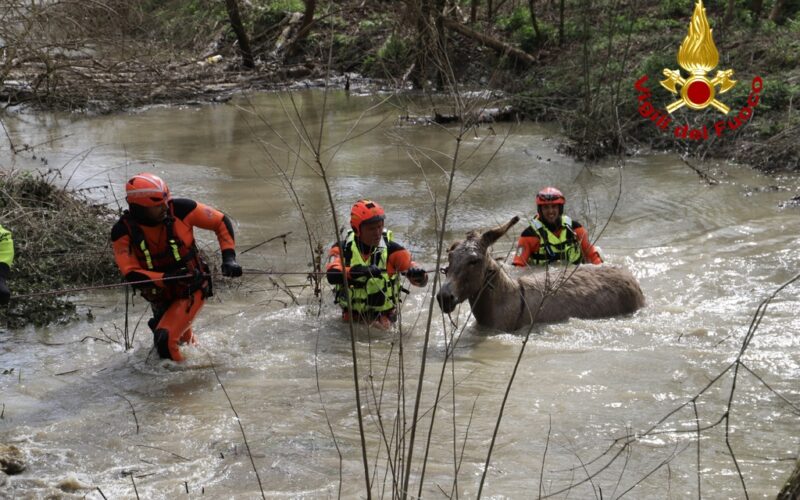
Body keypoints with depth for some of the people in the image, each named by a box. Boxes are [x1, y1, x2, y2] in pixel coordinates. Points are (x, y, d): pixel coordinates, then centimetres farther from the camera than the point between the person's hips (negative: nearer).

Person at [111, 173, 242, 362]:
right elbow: (131, 274, -23)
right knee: (182, 339, 21)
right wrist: (165, 278, -38)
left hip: (191, 289, -3)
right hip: (160, 297, 3)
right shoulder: (123, 231, -19)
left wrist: (229, 257, -19)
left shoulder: (179, 209, -21)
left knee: (165, 340, -21)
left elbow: (221, 222, -8)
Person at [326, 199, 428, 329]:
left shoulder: (391, 249, -11)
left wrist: (416, 274, -42)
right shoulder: (342, 249, -10)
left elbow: (421, 280, -17)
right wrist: (360, 271, -47)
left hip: (383, 314, 0)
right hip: (351, 314, 0)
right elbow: (332, 275, -30)